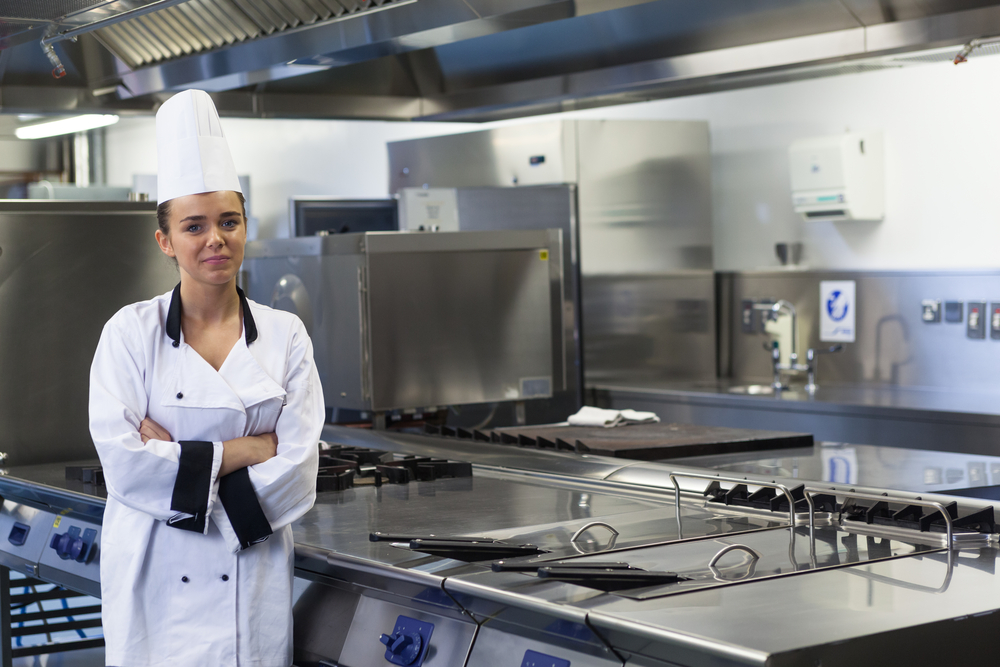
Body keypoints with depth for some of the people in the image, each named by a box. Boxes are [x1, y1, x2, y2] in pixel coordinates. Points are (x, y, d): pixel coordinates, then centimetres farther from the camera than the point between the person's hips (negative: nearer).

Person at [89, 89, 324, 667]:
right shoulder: (132, 332, -3)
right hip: (157, 579, -1)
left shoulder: (285, 337, 1)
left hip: (254, 580, 2)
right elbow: (124, 464, -13)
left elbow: (296, 473, -6)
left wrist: (179, 464, -13)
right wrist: (245, 450, -13)